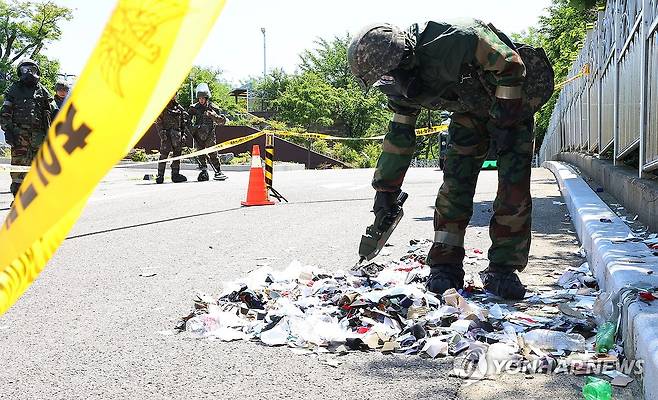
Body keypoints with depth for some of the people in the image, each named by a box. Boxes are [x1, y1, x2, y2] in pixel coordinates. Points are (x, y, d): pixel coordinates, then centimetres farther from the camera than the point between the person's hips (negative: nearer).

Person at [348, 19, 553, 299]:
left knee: (515, 189, -12)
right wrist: (385, 191, -1)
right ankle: (445, 266, -3)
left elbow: (511, 66, -27)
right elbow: (399, 134, -3)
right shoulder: (401, 85, -14)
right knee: (455, 184, -9)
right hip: (470, 111, 5)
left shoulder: (453, 40, -39)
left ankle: (503, 270, -4)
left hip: (512, 102, -5)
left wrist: (505, 121, -24)